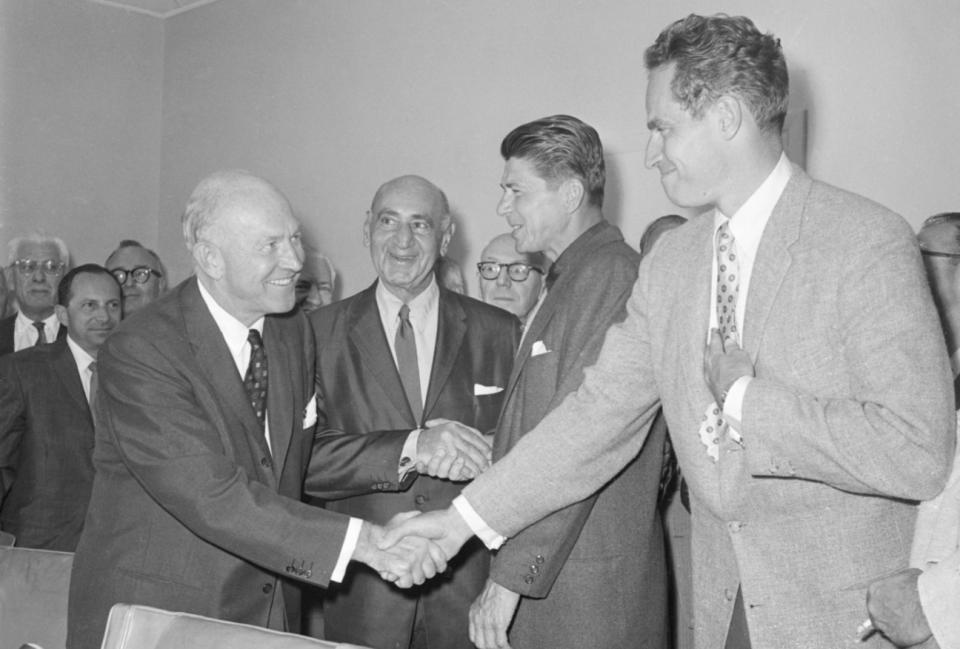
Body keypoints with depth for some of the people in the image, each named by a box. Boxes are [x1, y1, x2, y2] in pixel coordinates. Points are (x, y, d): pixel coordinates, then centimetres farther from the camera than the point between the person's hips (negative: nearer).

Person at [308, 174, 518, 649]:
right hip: (364, 588, 0)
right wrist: (409, 448, -22)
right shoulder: (321, 333, 1)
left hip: (471, 587, 1)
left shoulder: (498, 332, 3)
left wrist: (482, 452, -17)